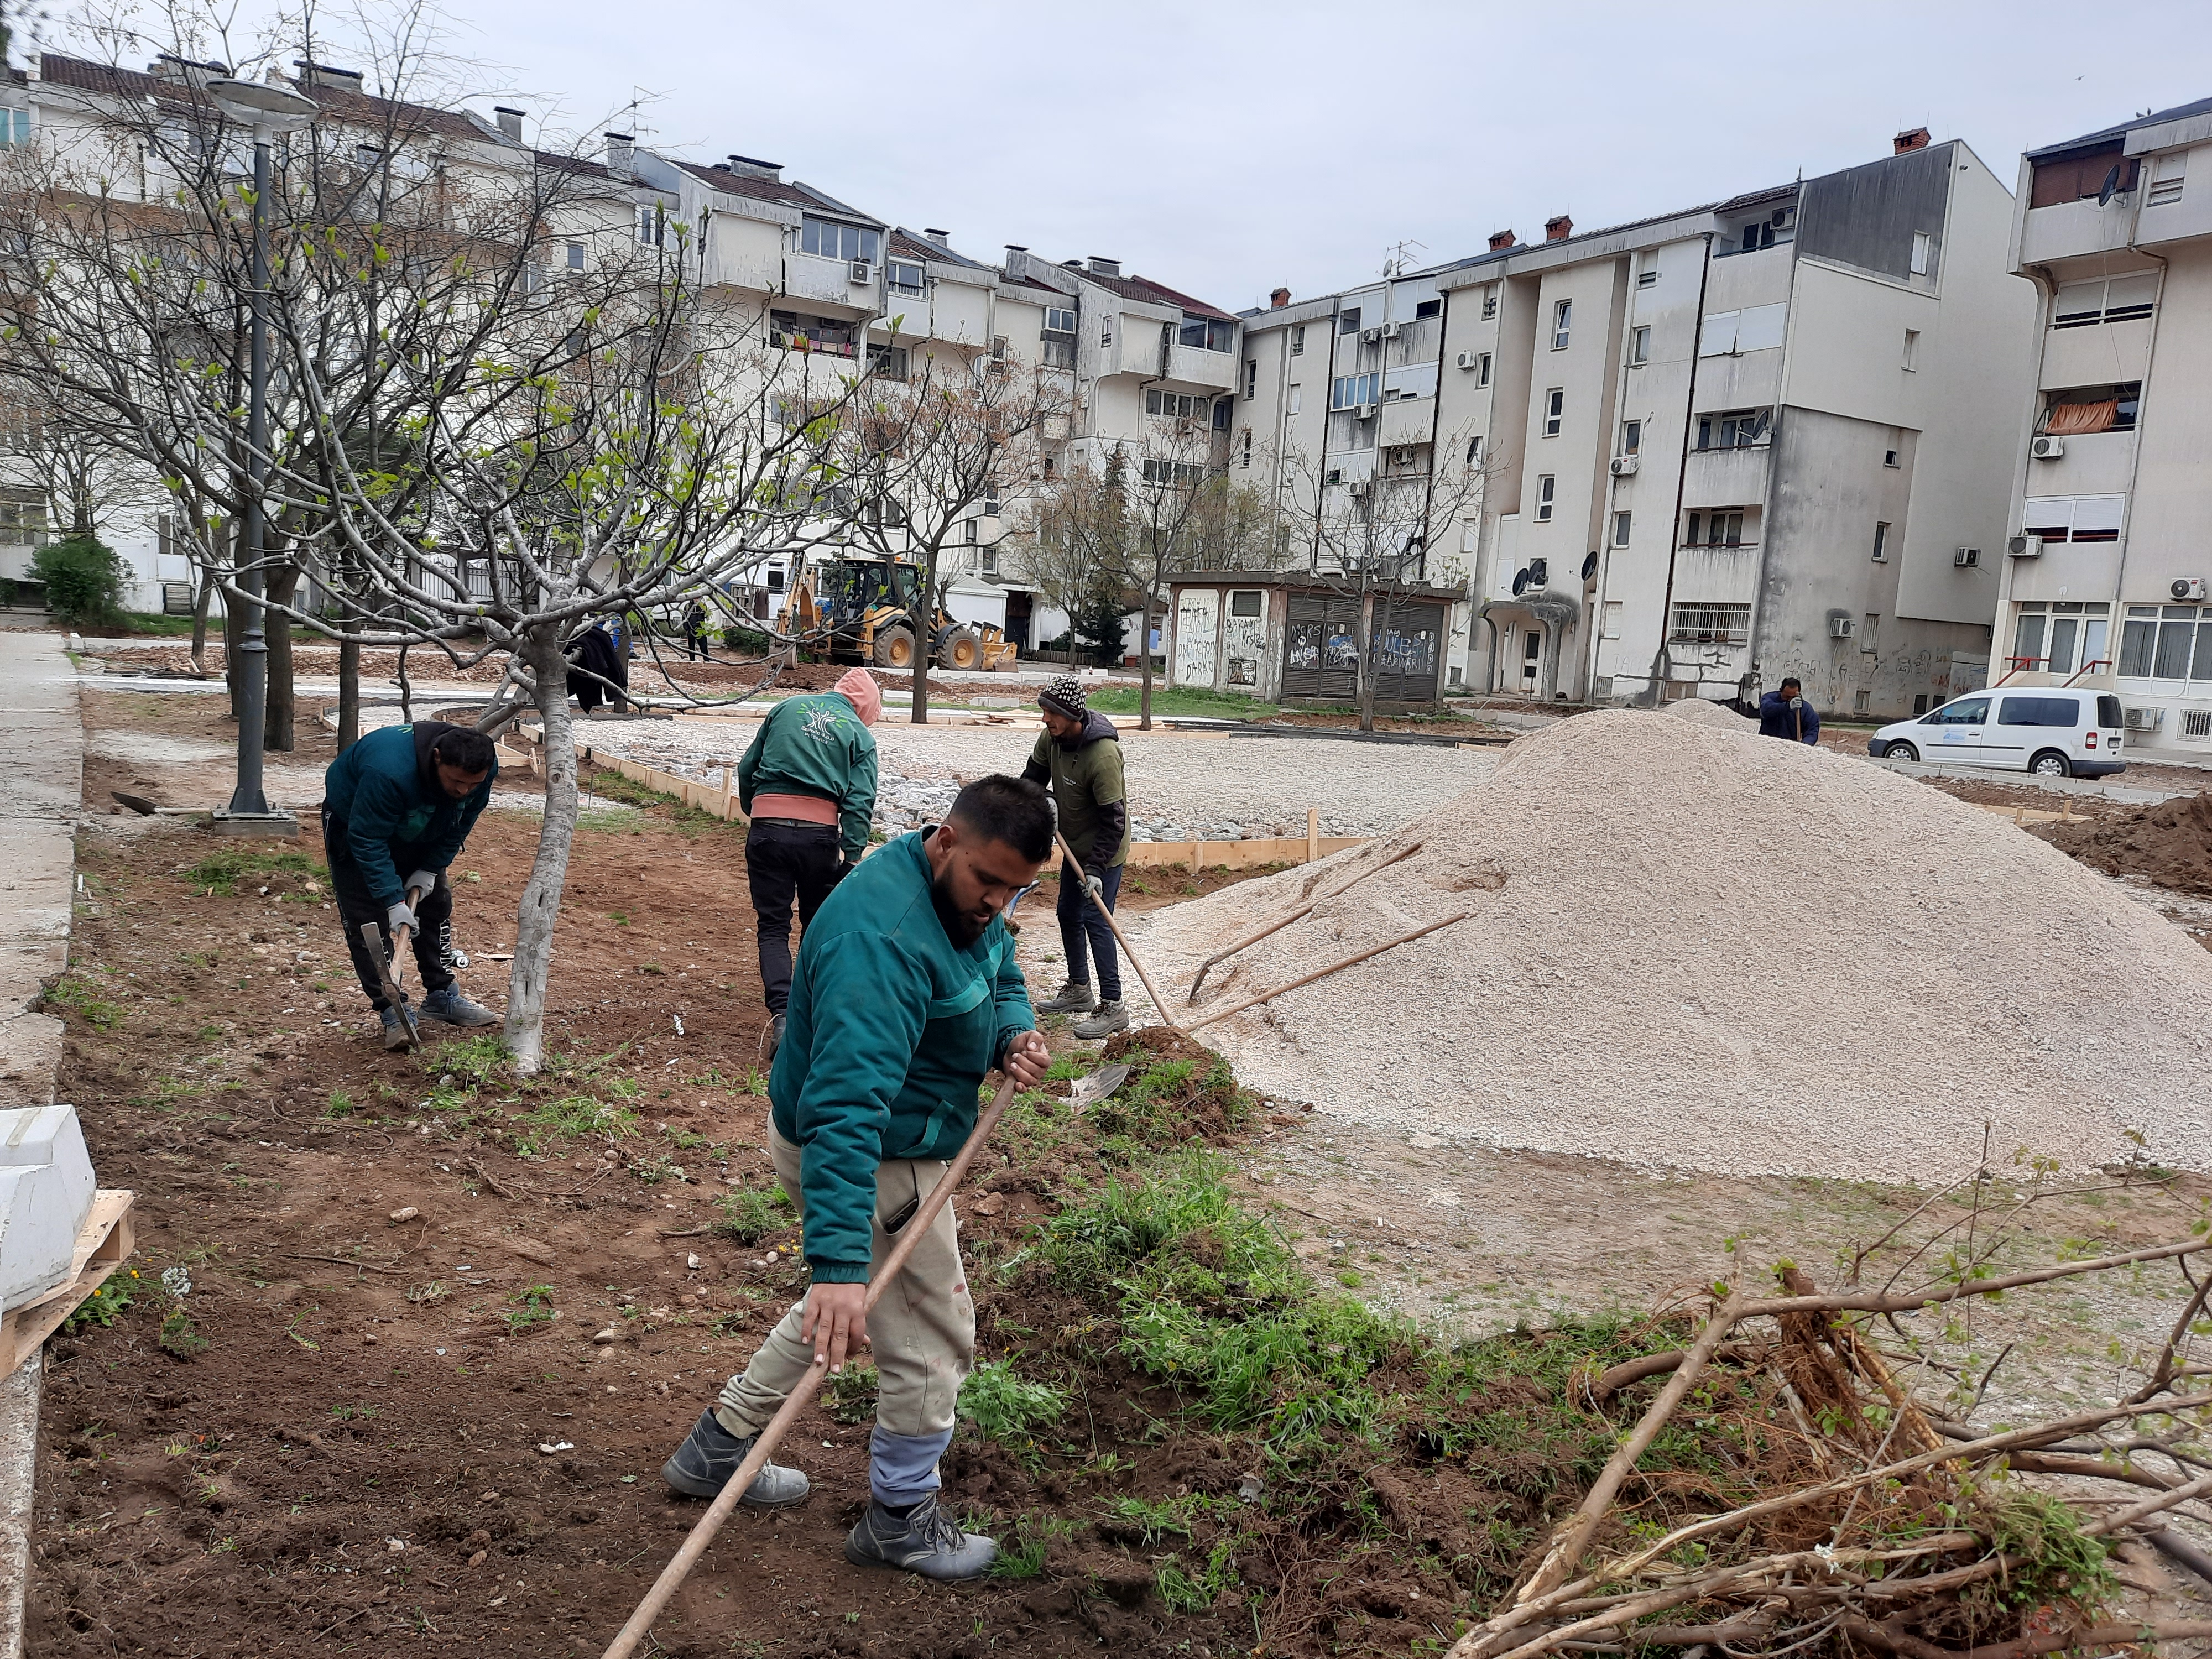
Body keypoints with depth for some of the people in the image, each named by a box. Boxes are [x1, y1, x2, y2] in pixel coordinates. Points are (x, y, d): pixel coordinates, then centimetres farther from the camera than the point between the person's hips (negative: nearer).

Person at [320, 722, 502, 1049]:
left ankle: (442, 996, 19)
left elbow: (460, 825, -9)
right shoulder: (389, 771, -45)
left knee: (436, 903, 7)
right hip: (354, 825, -6)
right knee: (368, 920, -11)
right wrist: (394, 901, -39)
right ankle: (392, 1013, -6)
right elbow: (367, 840, -38)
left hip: (421, 833, 6)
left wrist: (430, 869, -14)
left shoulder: (484, 767, -26)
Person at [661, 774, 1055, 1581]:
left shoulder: (965, 894, -3)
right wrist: (838, 1264, -46)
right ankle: (901, 1521, 29)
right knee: (933, 1338, 6)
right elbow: (845, 1110, -42)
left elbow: (1001, 978, 14)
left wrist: (1014, 1034, -9)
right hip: (870, 1158, -10)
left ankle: (718, 1444, 42)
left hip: (861, 1131, 10)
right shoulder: (882, 939, -35)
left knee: (855, 1302, 27)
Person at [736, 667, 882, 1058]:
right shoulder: (860, 735, 8)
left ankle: (782, 1014, -12)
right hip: (820, 834, -1)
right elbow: (859, 803, -4)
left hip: (766, 830, 1)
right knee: (819, 928, 17)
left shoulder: (787, 707, 13)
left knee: (772, 927, 5)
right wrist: (852, 858, -6)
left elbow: (746, 768, 15)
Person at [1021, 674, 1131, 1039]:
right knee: (1069, 915, 17)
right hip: (1075, 847, 9)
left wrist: (1095, 868, -28)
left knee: (1096, 921, -12)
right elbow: (1033, 777, 13)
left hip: (1104, 853, -9)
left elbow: (1113, 820, -27)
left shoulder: (1103, 755, -31)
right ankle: (1079, 989, 32)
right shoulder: (1052, 739, -6)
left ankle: (1113, 1007, -8)